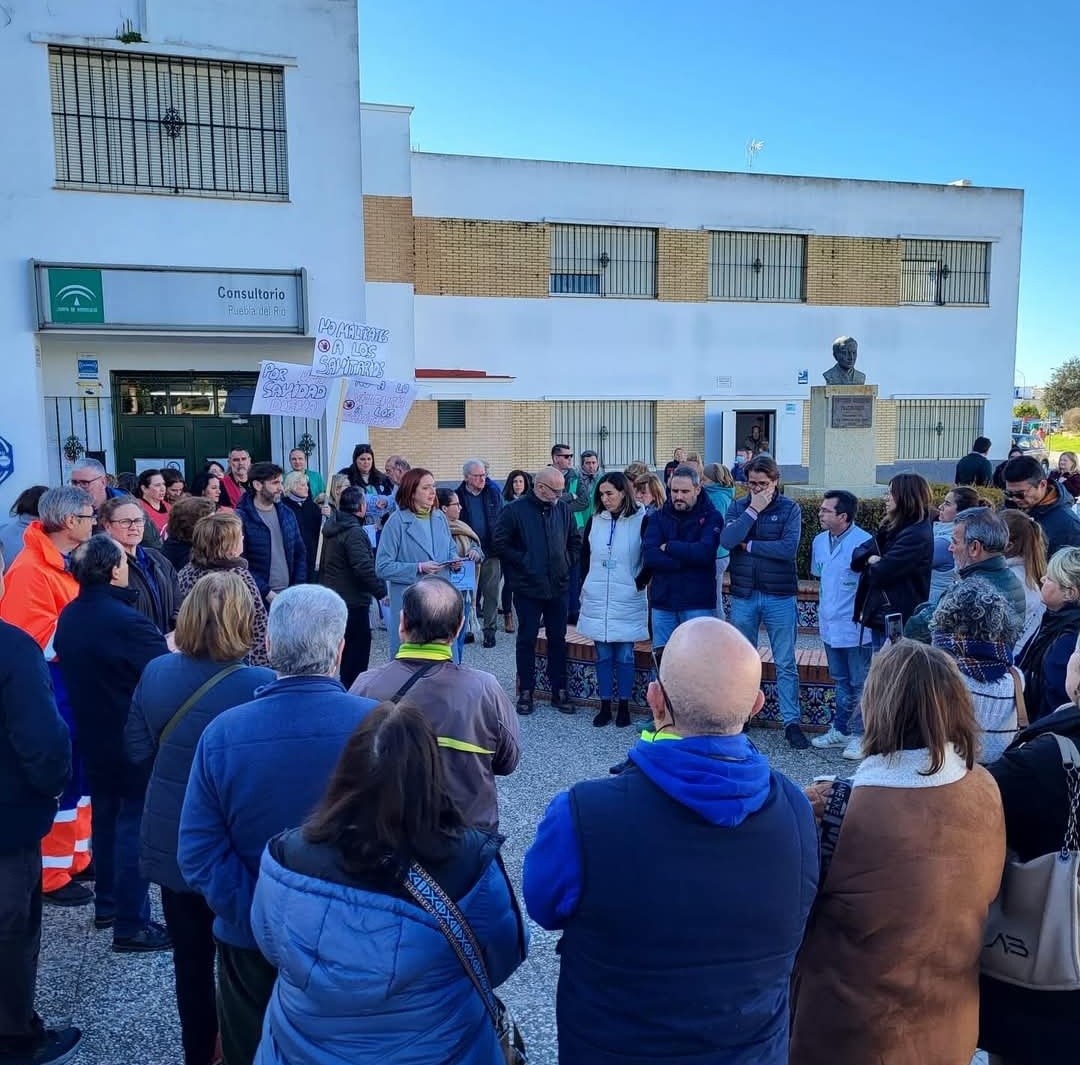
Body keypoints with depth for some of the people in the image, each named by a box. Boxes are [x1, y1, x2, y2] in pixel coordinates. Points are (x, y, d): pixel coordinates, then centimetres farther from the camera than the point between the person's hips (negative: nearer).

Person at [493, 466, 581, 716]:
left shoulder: (562, 509, 4)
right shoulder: (515, 510, -9)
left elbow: (575, 541, 15)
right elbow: (501, 544, -9)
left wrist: (568, 563, 2)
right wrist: (525, 562, -12)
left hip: (558, 587, 4)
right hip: (528, 589, -4)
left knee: (558, 639, 10)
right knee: (527, 639, 6)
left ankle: (559, 691, 20)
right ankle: (525, 692, 17)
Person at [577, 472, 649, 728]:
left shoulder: (641, 521, -8)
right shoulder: (595, 520, 4)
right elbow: (584, 555, 16)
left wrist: (639, 583, -5)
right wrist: (590, 582, 12)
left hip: (627, 601, -3)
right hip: (597, 600, 4)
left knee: (624, 656, 4)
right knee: (602, 656, 9)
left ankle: (624, 707, 16)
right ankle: (605, 707, 18)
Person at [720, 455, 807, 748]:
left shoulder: (789, 509, -5)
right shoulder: (738, 507, 2)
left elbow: (789, 548, -19)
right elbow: (727, 540, -16)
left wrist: (748, 545, -12)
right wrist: (753, 510, -17)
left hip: (780, 596, -2)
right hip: (743, 595, 3)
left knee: (786, 664, 4)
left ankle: (791, 722, 12)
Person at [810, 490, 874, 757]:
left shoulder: (863, 542, -20)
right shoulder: (819, 541, 5)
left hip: (855, 627, -7)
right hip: (830, 625, 7)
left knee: (860, 684, 6)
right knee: (840, 682, 20)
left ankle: (859, 735, 18)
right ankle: (840, 729, 32)